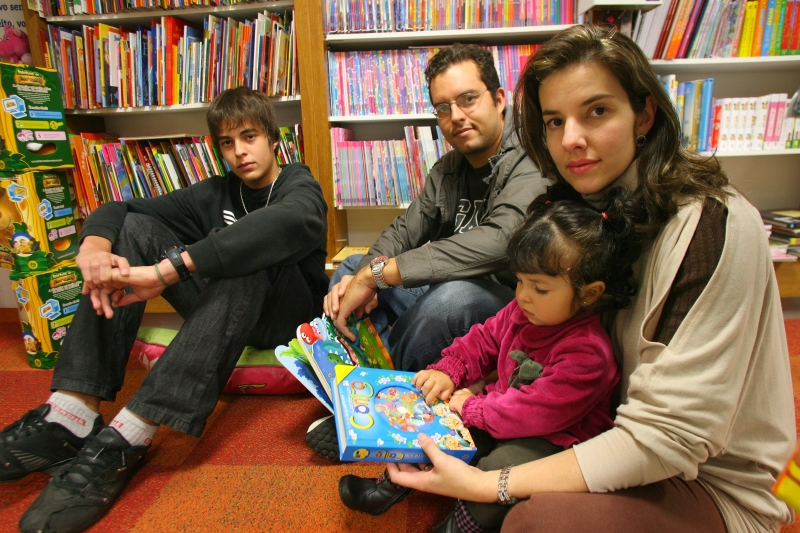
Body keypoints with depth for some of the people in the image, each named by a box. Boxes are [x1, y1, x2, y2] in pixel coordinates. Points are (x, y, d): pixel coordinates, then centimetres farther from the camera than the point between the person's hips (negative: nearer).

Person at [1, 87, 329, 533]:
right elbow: (117, 209, 3)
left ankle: (126, 438, -40)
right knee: (133, 226, -7)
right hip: (220, 312, 5)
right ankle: (72, 412, -22)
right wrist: (94, 249, -22)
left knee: (251, 247, -34)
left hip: (286, 316, -5)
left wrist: (166, 271, -38)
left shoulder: (299, 186, -5)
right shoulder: (216, 193, 12)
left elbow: (288, 221, -33)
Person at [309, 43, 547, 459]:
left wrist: (376, 274, -34)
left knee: (453, 294, -39)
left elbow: (497, 242, -36)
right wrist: (362, 275, -17)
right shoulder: (449, 167, 8)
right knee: (350, 267, 5)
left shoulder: (528, 166, -19)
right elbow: (406, 228, 7)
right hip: (444, 290, 8)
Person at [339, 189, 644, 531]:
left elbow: (537, 411, -31)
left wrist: (471, 407, -23)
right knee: (437, 411, 2)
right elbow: (483, 341, 6)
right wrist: (447, 372, -10)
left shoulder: (586, 353, -29)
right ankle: (394, 484, 17)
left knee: (500, 466, -33)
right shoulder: (522, 311, -5)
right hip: (505, 410, 8)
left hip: (552, 439, -7)